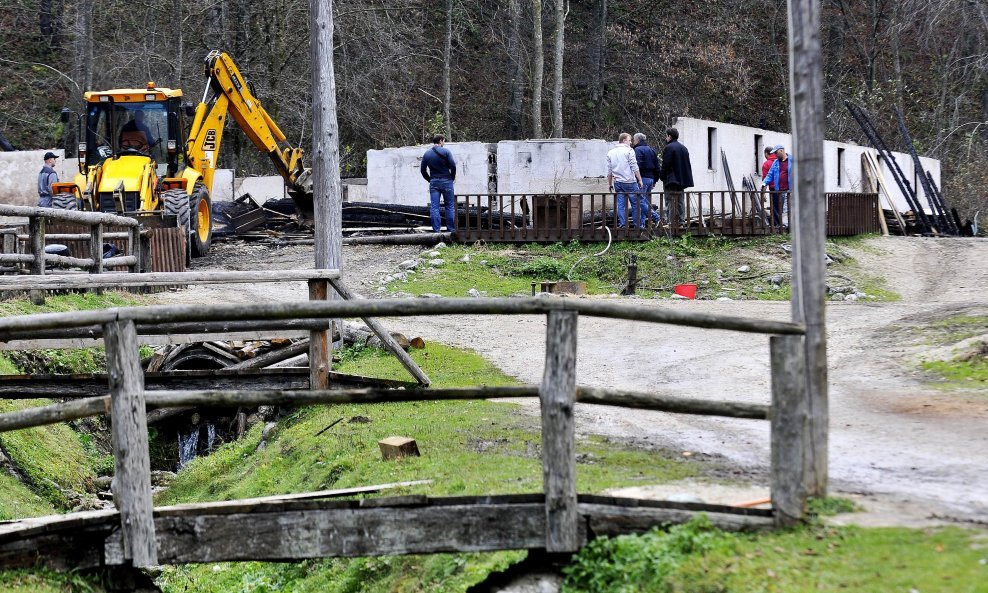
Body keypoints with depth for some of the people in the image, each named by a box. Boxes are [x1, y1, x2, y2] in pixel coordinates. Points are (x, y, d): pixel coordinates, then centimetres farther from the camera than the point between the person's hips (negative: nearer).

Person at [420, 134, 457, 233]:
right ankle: (451, 229, 5)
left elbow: (423, 170, 8)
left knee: (434, 207, 2)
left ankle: (436, 230, -4)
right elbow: (453, 166, -12)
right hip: (446, 181, -3)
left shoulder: (427, 154, 6)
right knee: (450, 206, 6)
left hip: (433, 183, 3)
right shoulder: (445, 152, -6)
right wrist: (452, 177, 4)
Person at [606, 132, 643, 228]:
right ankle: (638, 225, 2)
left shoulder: (611, 152, 12)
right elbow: (634, 167, -9)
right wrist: (640, 180, -3)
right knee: (635, 204, 2)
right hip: (630, 181, -5)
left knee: (620, 205, 5)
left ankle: (622, 225, 1)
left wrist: (609, 183, 20)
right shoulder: (629, 151, -5)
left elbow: (609, 170, 14)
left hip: (618, 182, 5)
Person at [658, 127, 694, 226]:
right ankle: (681, 222, 12)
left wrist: (662, 176, -4)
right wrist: (684, 178, 18)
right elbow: (687, 165, 17)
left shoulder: (668, 148, -11)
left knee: (670, 203, -8)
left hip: (671, 181, -8)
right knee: (680, 202, 11)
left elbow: (665, 165, -15)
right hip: (682, 180, 8)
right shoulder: (684, 148, 15)